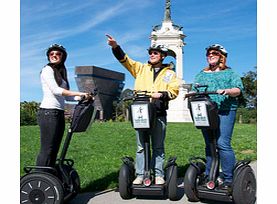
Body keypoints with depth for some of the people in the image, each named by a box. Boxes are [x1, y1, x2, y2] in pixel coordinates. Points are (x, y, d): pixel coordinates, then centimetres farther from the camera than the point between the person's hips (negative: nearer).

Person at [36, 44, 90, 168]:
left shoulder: (61, 73, 21)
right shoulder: (47, 70, -2)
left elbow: (66, 96, 14)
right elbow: (56, 90, -16)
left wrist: (83, 97, 1)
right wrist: (80, 93, -19)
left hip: (59, 113, 8)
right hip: (48, 112, -8)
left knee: (54, 150, 8)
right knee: (47, 150, -10)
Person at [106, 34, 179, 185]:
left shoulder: (169, 73, 12)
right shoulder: (141, 68, 14)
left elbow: (174, 91, 2)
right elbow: (125, 60, 3)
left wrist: (162, 94, -14)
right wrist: (115, 47, -12)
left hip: (159, 114, -1)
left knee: (158, 147, 6)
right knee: (141, 146, 5)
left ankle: (158, 175, 13)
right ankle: (140, 175, 11)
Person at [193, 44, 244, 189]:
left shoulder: (230, 73, 11)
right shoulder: (201, 74, 24)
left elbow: (238, 90, 0)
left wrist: (227, 91, -20)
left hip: (224, 111, -4)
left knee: (222, 143, -14)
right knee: (209, 145, 8)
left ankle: (228, 179, -7)